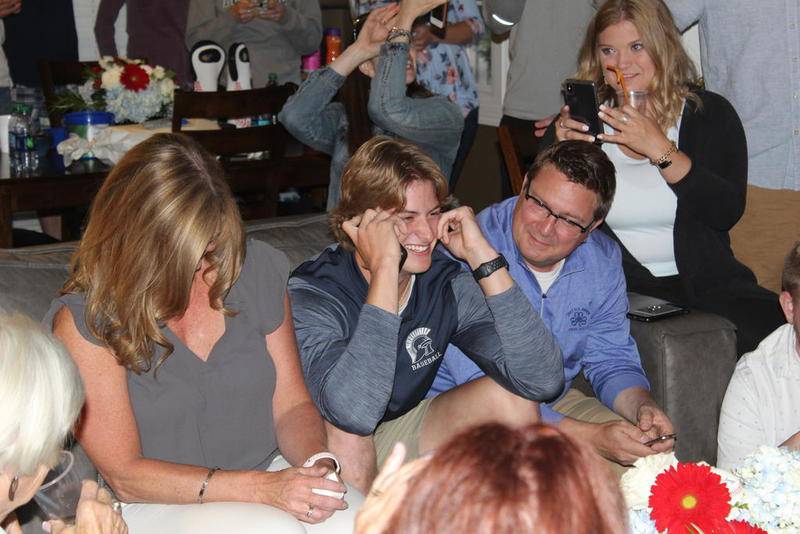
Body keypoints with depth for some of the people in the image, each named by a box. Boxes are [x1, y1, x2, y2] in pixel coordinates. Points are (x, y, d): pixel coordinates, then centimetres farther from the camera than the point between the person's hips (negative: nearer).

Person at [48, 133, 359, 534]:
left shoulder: (258, 268, 0)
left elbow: (291, 403, 6)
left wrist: (317, 462, -17)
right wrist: (263, 488, -24)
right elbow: (124, 474, -15)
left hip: (270, 473, 4)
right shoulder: (84, 320, -14)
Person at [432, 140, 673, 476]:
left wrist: (643, 407, -17)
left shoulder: (602, 261, -3)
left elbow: (612, 360, 6)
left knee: (654, 453, -14)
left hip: (556, 403, 6)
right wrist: (591, 438, -34)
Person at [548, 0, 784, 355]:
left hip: (703, 282, 1)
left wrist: (660, 149, -17)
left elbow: (728, 212, -9)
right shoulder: (580, 122, 8)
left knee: (776, 327, -26)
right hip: (612, 285, 0)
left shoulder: (710, 113, 6)